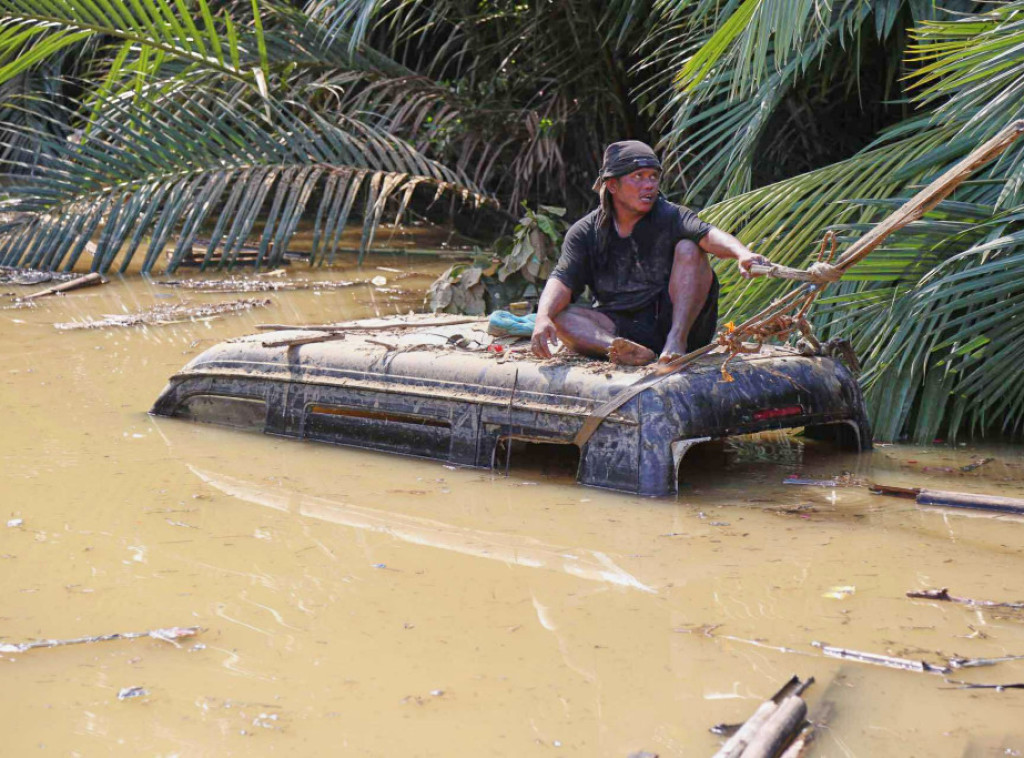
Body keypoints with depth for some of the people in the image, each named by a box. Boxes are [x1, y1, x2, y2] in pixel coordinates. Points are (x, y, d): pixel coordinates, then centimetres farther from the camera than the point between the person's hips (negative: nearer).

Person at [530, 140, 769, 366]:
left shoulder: (669, 217, -5)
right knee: (559, 317, -22)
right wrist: (543, 318, -31)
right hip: (620, 329, 2)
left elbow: (708, 235, -25)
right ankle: (636, 352, -43)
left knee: (688, 249, -20)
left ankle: (677, 340, -27)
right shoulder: (586, 233, 1)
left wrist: (742, 254, -48)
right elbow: (562, 279, -9)